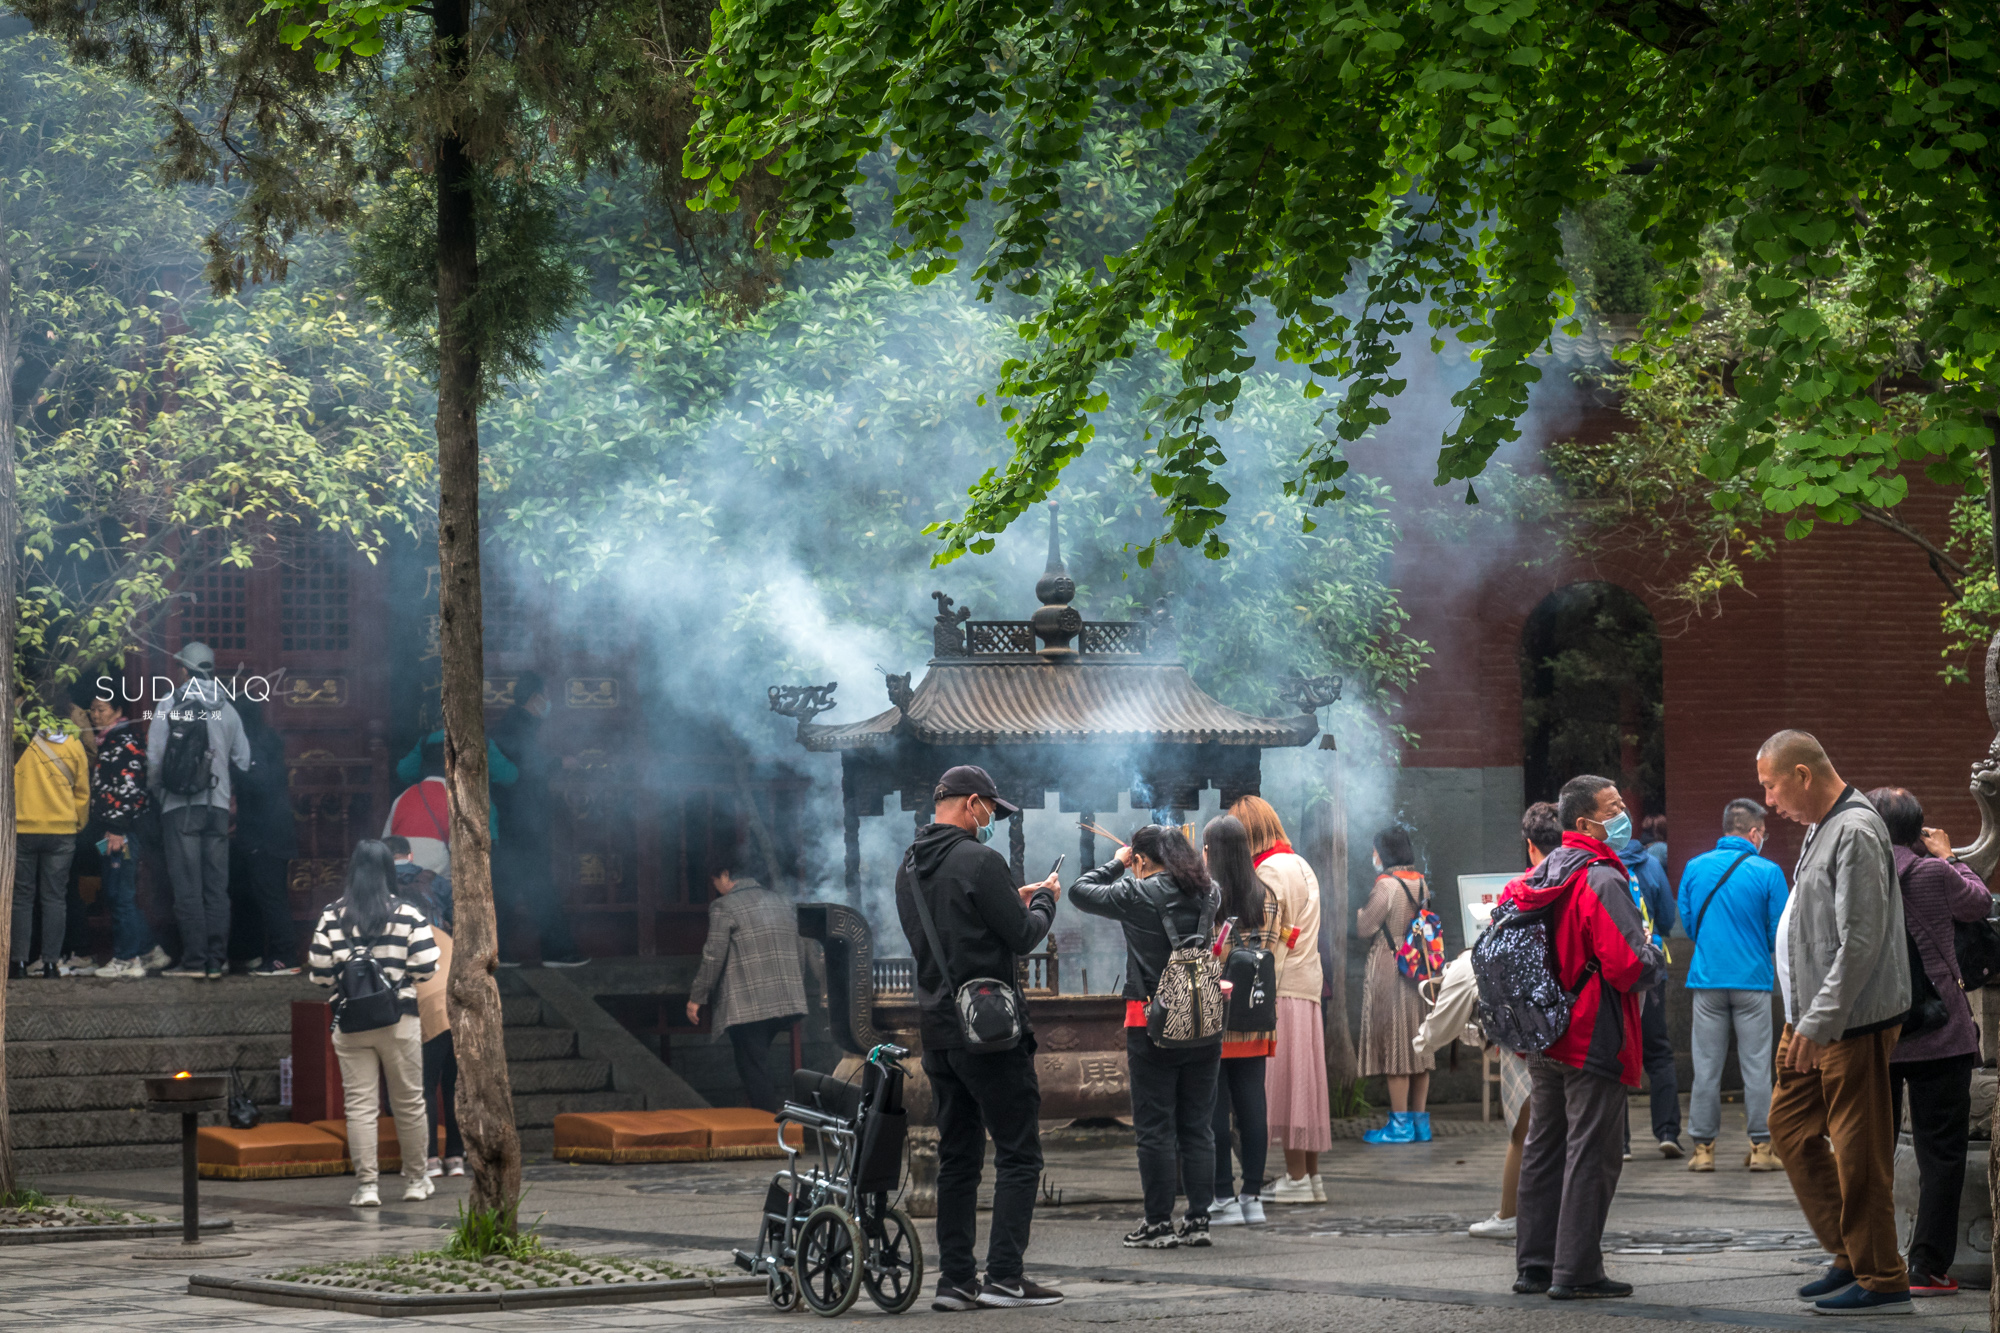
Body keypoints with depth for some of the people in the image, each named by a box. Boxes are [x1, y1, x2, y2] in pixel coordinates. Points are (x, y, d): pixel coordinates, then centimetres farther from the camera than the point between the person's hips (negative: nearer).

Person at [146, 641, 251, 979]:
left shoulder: (169, 706, -3)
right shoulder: (227, 710, 8)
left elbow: (154, 760, -6)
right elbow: (243, 760, 9)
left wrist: (159, 794, 11)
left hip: (181, 806, -3)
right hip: (218, 805, 3)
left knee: (187, 887, -3)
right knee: (217, 886, 6)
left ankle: (194, 960, -6)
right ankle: (217, 961, 5)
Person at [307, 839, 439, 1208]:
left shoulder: (333, 915, -2)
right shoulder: (408, 914, -4)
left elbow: (319, 973, -2)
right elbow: (426, 968, -7)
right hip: (399, 1020, 0)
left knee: (360, 1104, 2)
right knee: (409, 1102, 11)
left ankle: (366, 1184, -2)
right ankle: (416, 1181, 20)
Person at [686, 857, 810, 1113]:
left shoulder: (723, 907, -6)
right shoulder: (780, 903, 17)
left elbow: (714, 957, -11)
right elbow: (800, 953, 20)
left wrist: (696, 998, -3)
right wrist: (797, 993, 27)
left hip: (747, 1007, -7)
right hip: (786, 1003, 7)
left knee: (754, 1074, -5)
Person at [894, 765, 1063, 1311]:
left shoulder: (909, 867, 13)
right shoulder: (979, 861, -13)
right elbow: (1022, 936, -11)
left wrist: (1013, 901, 21)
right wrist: (1043, 901, 8)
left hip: (938, 1031, 8)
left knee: (956, 1158, 11)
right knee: (1018, 1154, -2)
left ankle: (955, 1279, 8)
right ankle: (1004, 1276, -7)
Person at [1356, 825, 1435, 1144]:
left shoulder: (1386, 885, -14)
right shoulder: (1421, 882, 8)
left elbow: (1364, 927, -11)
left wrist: (1360, 912, 7)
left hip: (1388, 969, -7)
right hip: (1418, 970, 7)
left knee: (1394, 1045, -5)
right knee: (1418, 1043, 9)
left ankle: (1400, 1123, -6)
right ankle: (1420, 1121, 11)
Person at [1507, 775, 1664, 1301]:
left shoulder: (1535, 878, 9)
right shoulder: (1602, 881, -17)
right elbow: (1629, 963, -24)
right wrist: (1655, 966, -2)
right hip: (1593, 1038, -8)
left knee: (1543, 1149, 14)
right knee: (1592, 1154, -3)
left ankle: (1534, 1265, 19)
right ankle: (1576, 1272, -3)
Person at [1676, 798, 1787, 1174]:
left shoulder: (1694, 868, 3)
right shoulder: (1767, 873, -6)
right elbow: (1779, 933, -2)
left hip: (1707, 978, 2)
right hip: (1752, 980, -2)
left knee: (1707, 1065, 6)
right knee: (1756, 1065, 3)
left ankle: (1703, 1147, 7)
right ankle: (1761, 1147, 5)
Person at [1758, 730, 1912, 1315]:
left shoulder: (1855, 833, -17)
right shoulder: (1822, 829, 15)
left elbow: (1860, 943, -22)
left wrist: (1817, 1023, -22)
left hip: (1854, 1024, -11)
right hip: (1814, 1020, 11)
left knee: (1859, 1151, -5)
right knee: (1789, 1126, 14)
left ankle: (1882, 1280, 2)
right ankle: (1850, 1256, 21)